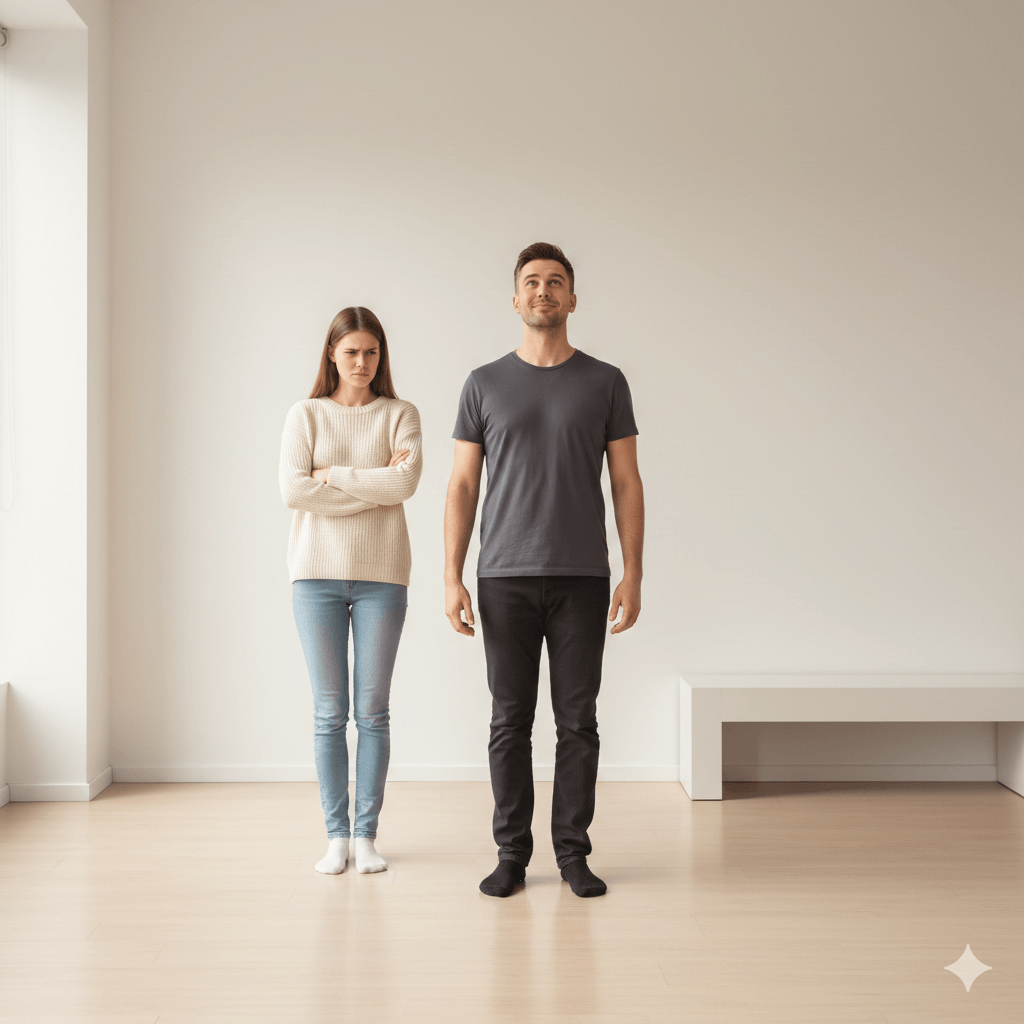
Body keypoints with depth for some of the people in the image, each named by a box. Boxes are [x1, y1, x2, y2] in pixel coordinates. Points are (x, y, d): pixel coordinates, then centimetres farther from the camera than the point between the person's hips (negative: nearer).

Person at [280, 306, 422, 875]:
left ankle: (366, 834, 12)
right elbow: (293, 491, -8)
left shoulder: (400, 415, 6)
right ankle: (336, 834, 12)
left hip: (380, 573, 0)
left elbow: (404, 482, -11)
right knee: (329, 711, 3)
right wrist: (374, 484, -8)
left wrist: (331, 474, -9)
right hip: (317, 572, 0)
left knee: (373, 711, 3)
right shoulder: (305, 415, 6)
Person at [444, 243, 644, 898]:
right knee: (511, 721, 5)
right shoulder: (485, 385, 6)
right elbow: (463, 487, 4)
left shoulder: (605, 382, 5)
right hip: (505, 579, 0)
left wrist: (633, 574, -5)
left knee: (577, 721, 4)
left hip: (582, 579, 0)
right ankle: (512, 854, 15)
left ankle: (573, 852, 15)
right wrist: (452, 579, -4)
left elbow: (627, 484, 3)